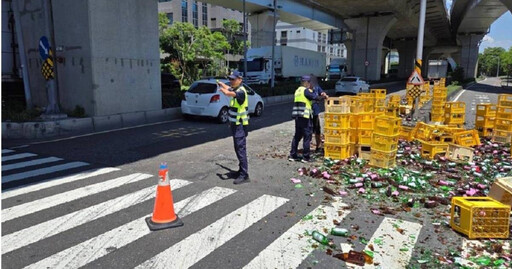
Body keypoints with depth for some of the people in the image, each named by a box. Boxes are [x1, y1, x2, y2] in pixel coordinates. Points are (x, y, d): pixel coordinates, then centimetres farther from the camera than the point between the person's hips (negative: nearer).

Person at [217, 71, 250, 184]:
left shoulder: (241, 91, -17)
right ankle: (241, 171, 25)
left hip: (240, 125, -10)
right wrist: (221, 83, 23)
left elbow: (228, 93, -33)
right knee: (238, 149, 15)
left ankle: (244, 175, -7)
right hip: (235, 124, 10)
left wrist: (222, 89, -15)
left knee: (241, 149, -10)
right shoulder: (235, 90, 12)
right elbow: (228, 88, 36)